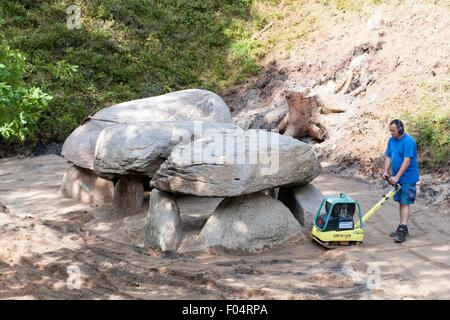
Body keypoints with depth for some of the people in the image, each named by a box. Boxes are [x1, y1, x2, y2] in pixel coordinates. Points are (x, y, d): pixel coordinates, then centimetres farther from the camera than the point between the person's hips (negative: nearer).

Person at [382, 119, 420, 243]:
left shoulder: (408, 141, -19)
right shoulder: (391, 140, 7)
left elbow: (407, 161, -24)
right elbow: (388, 157, 10)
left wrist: (397, 177, -25)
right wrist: (386, 171, -4)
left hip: (407, 178, -8)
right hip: (397, 178, 8)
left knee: (405, 203, -9)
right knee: (401, 202, 13)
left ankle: (402, 230, -11)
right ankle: (402, 228, 20)